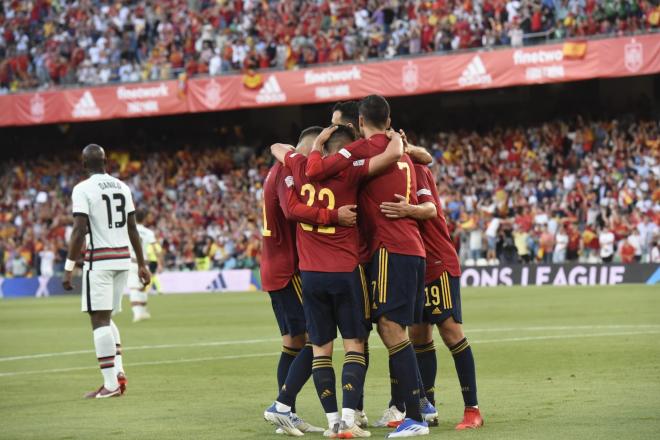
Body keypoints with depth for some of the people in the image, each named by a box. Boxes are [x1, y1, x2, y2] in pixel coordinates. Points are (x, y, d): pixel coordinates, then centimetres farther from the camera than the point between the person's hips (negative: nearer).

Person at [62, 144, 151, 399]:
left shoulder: (83, 189, -9)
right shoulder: (122, 187, 11)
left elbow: (79, 232, -15)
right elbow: (132, 229, 13)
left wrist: (69, 268, -12)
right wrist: (142, 264, 19)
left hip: (99, 260, -7)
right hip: (123, 259, 7)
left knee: (100, 320, -4)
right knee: (106, 319, 19)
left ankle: (111, 384, -7)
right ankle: (118, 372, 6)